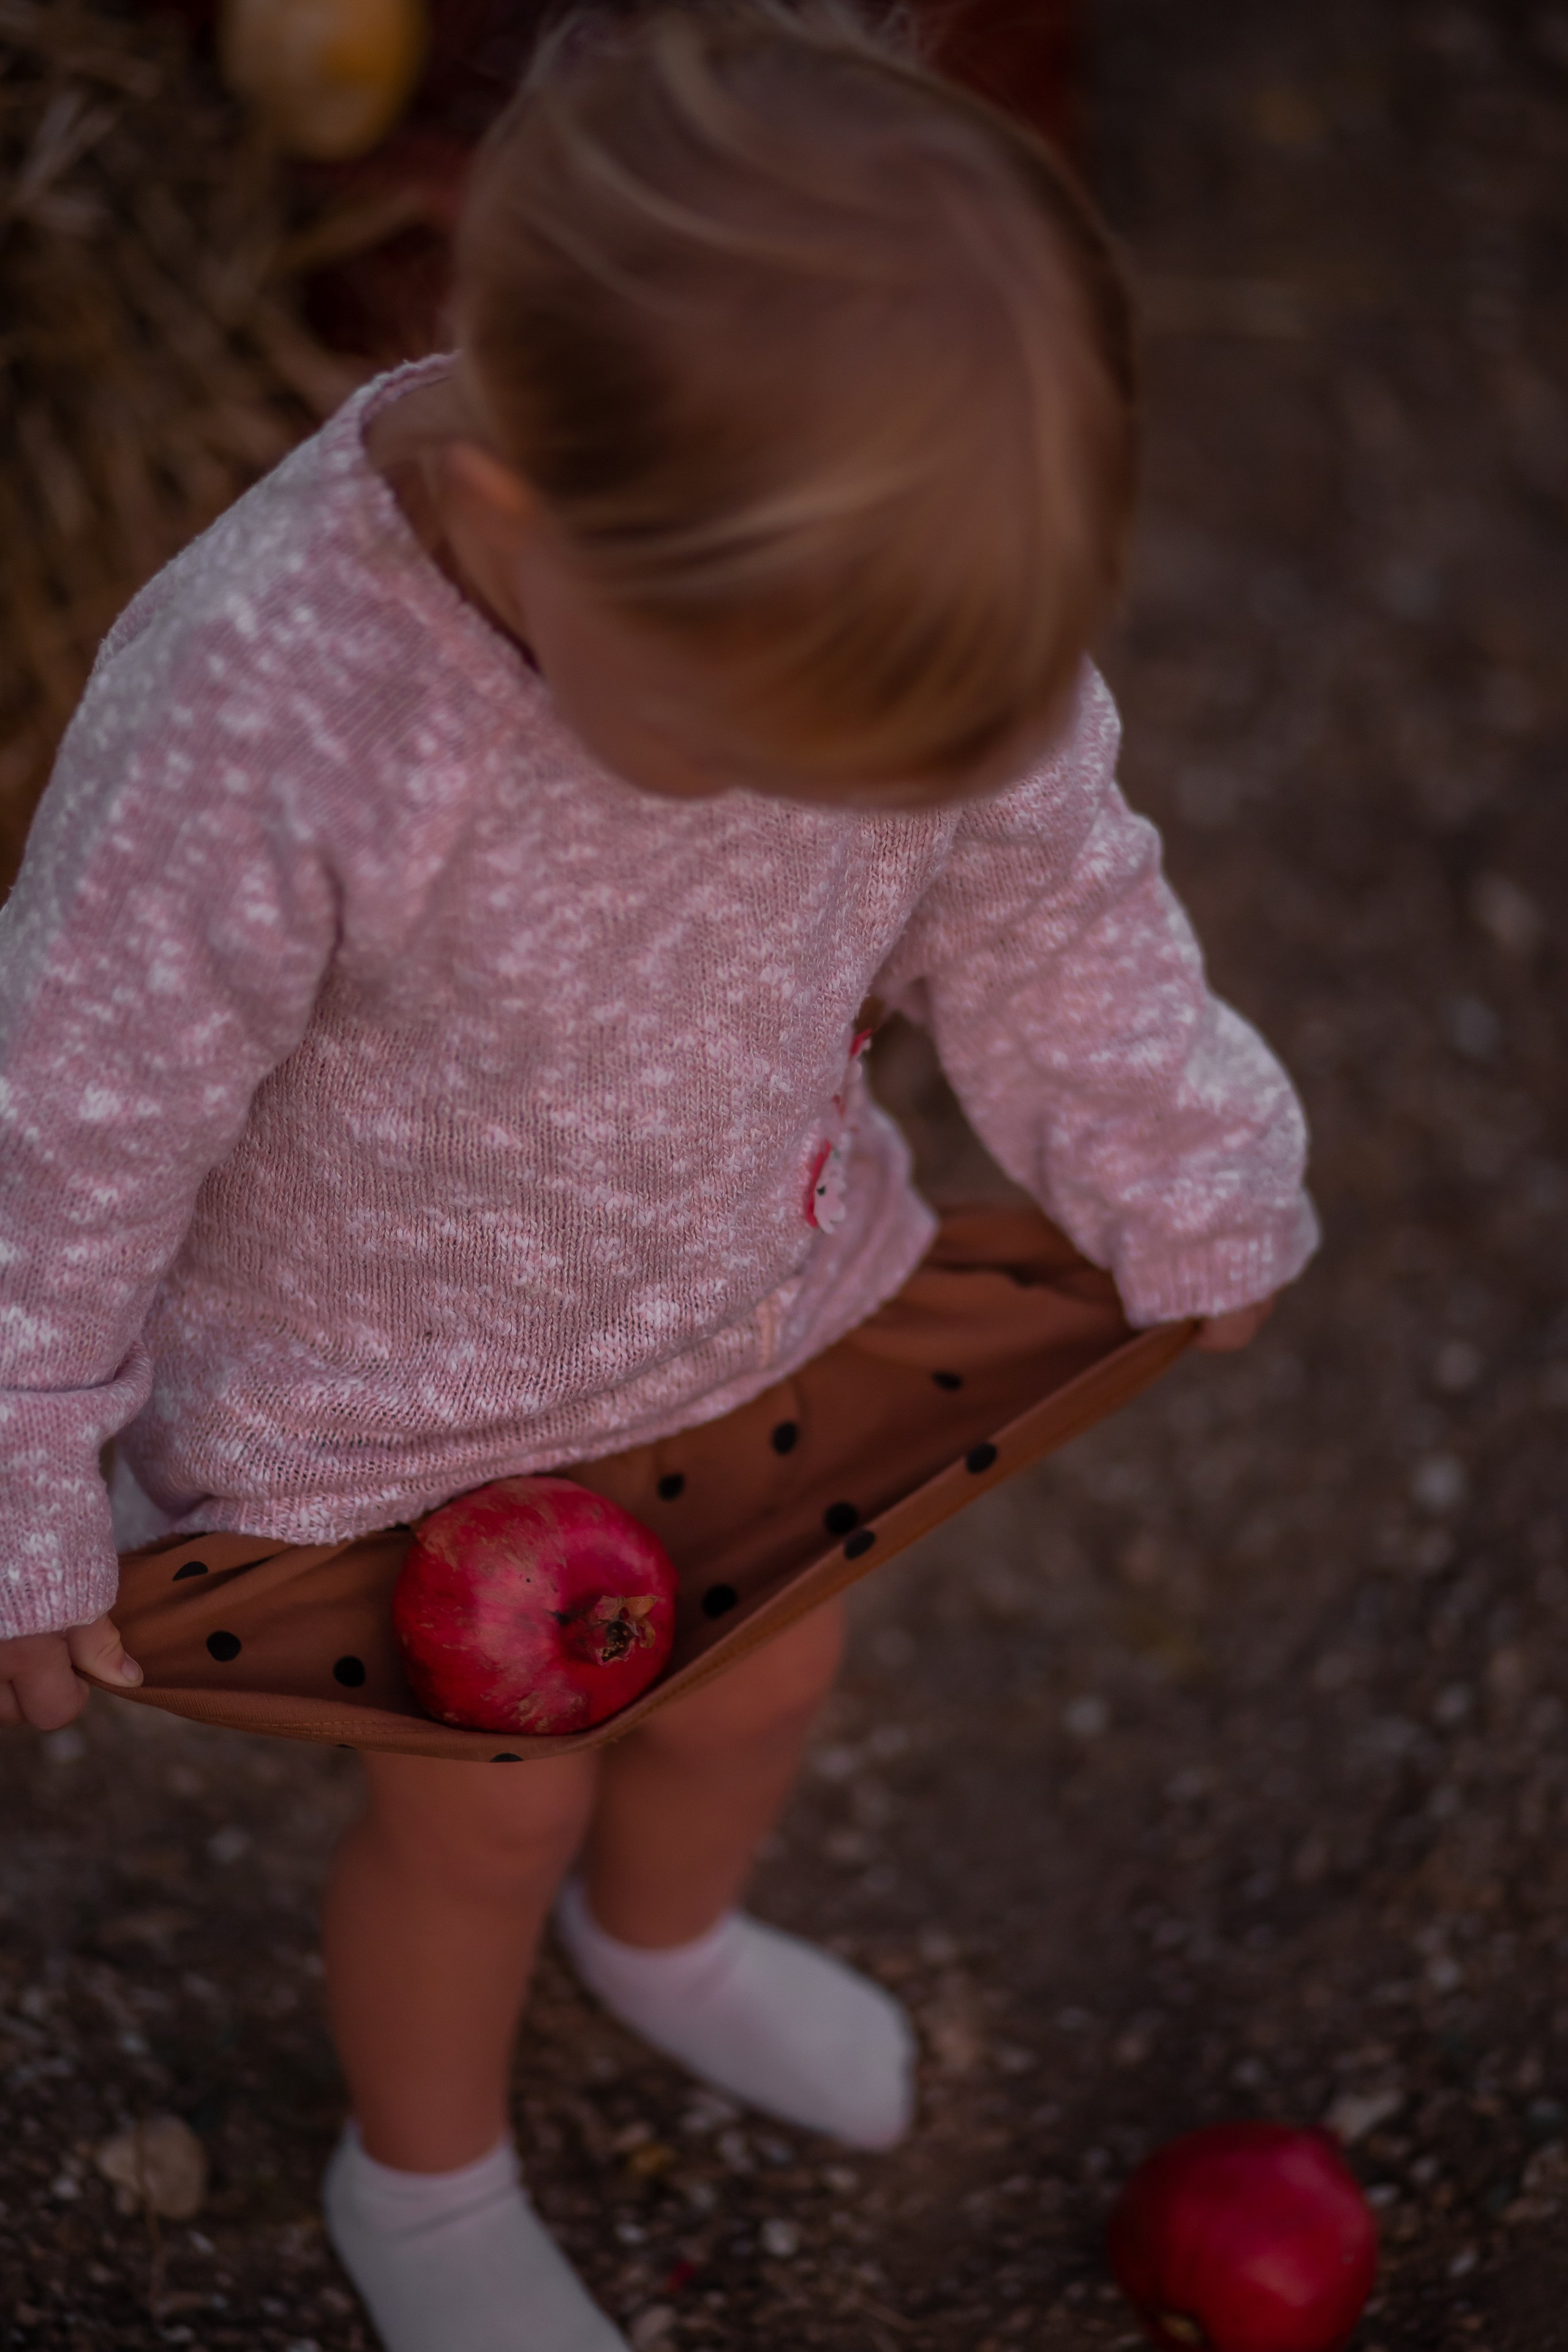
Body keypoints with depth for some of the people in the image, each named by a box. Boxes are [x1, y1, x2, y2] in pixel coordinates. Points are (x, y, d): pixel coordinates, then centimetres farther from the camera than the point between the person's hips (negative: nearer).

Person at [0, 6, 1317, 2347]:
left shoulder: (878, 592, -24)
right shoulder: (262, 725, -39)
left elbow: (1047, 900, -4)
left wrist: (1180, 1190, 9)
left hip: (754, 1282, 5)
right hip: (393, 1384, -5)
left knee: (762, 1674, 25)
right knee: (491, 1802, 14)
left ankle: (663, 1936, 63)